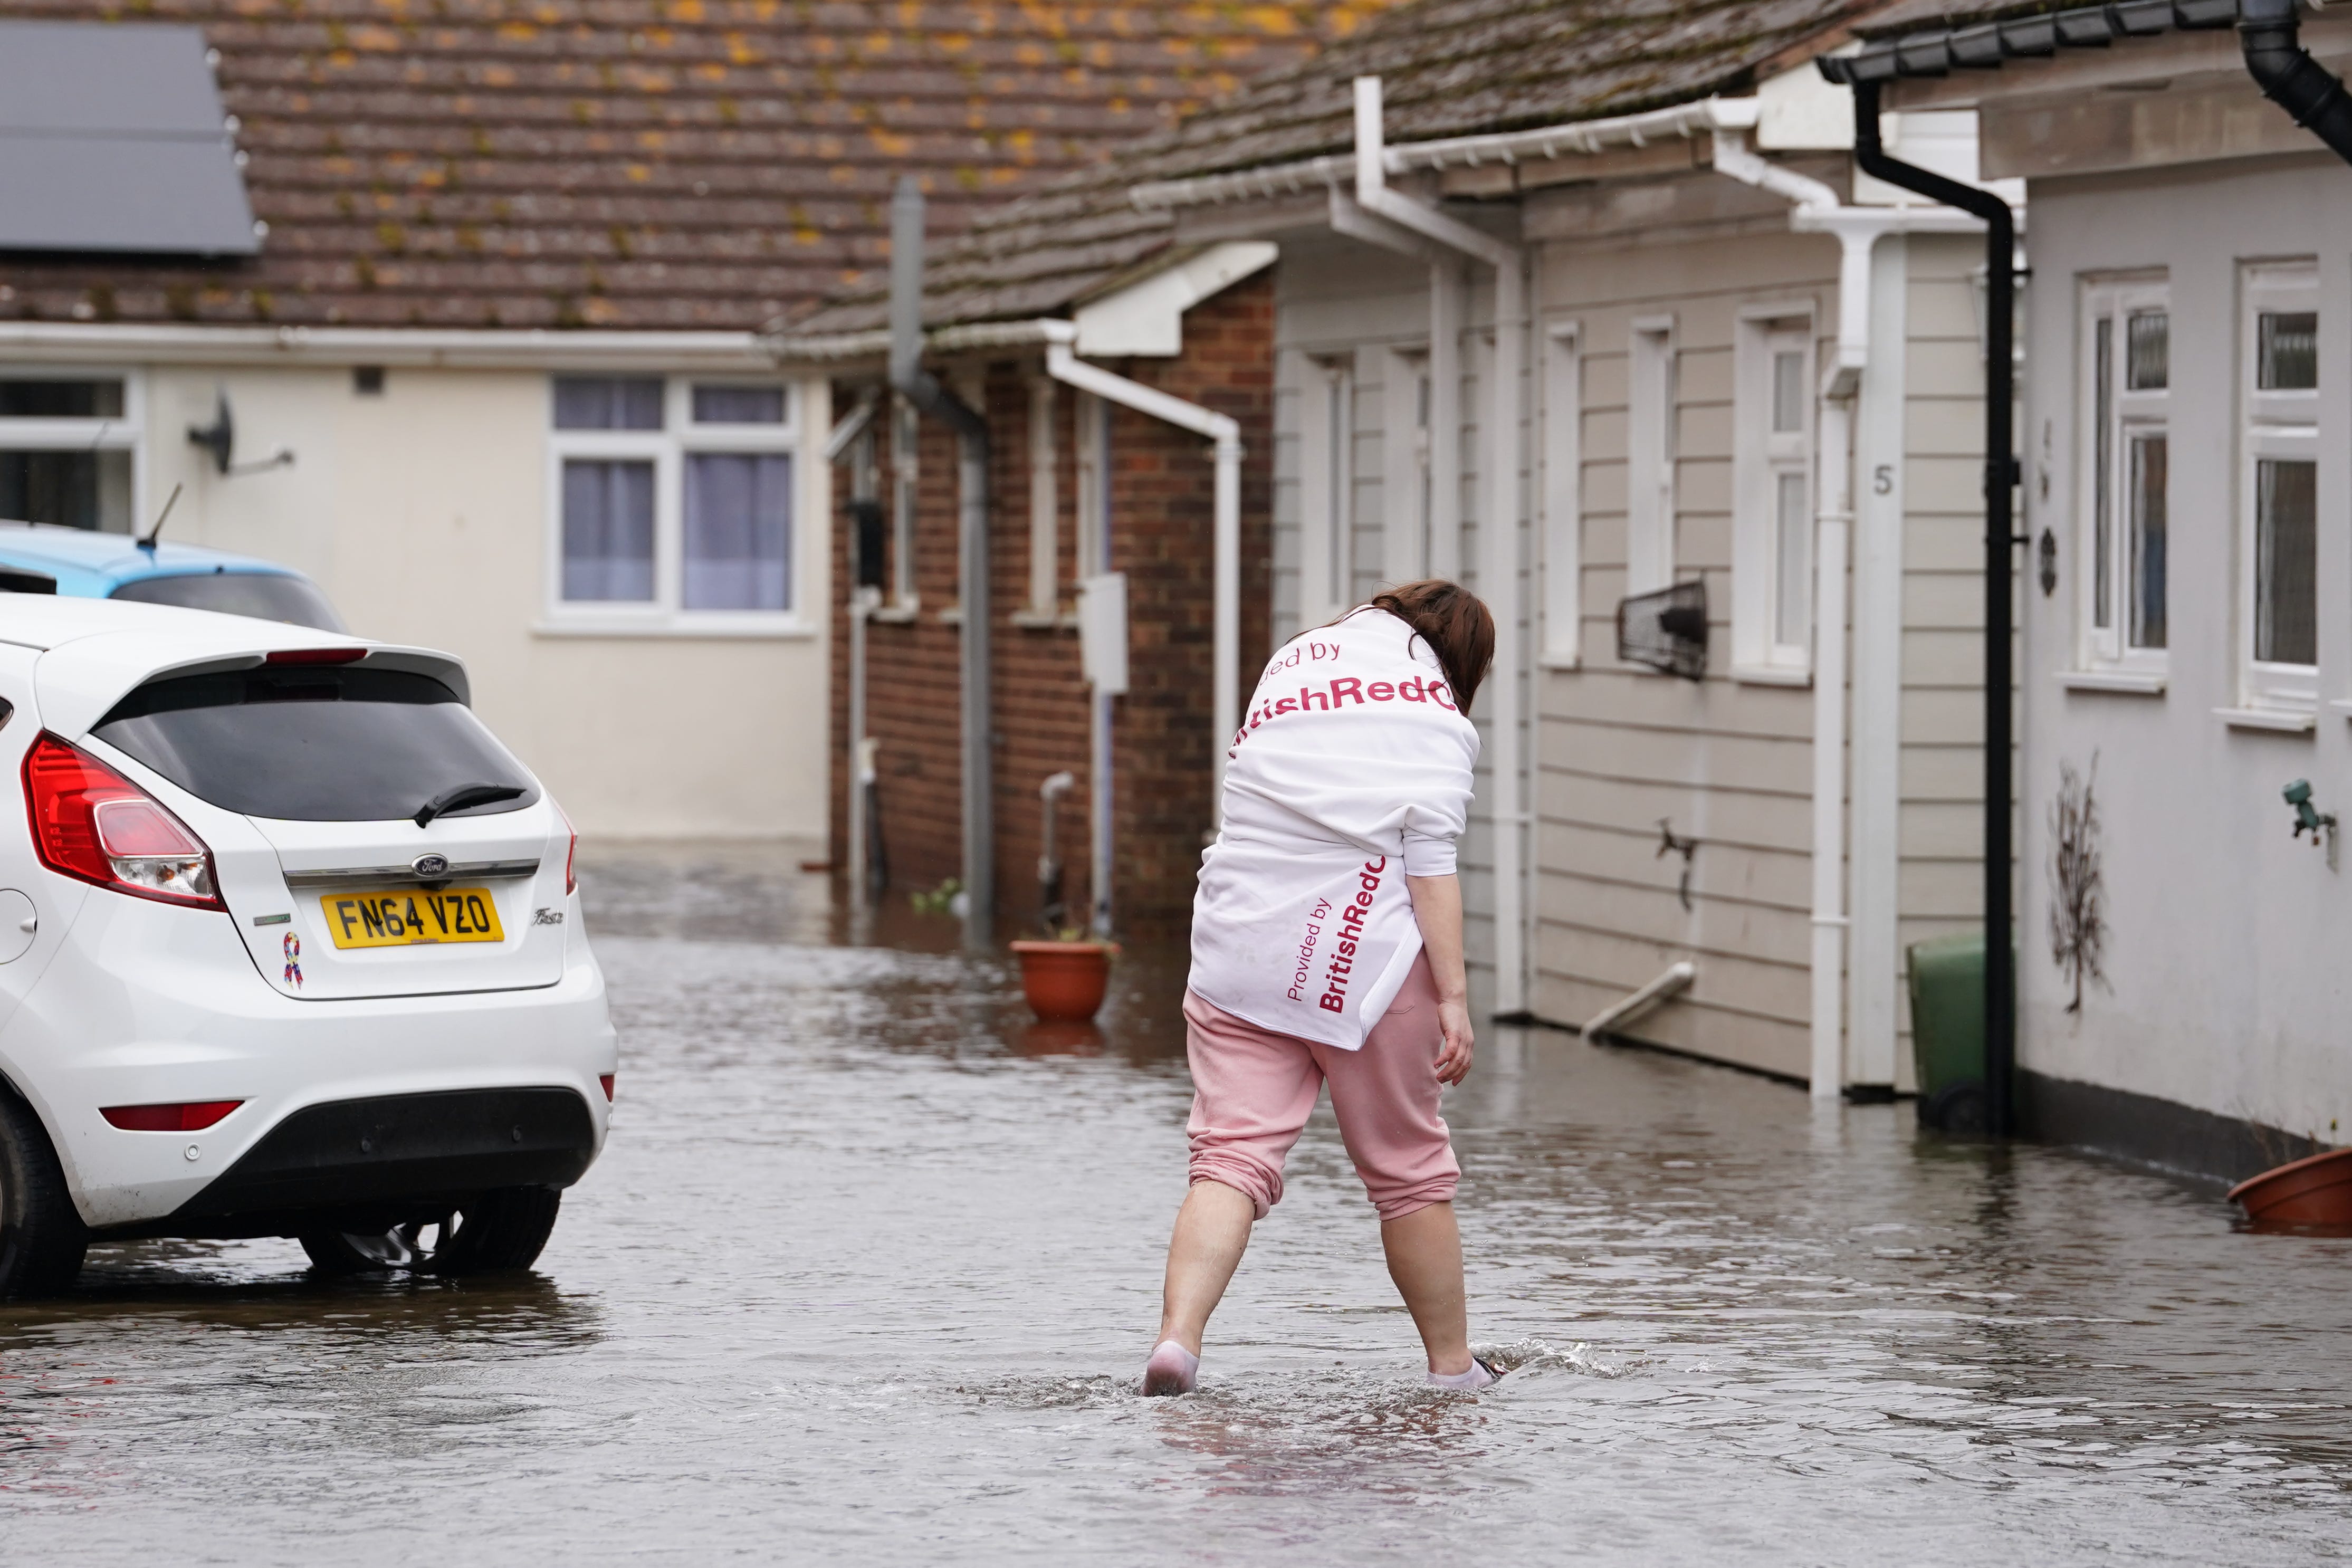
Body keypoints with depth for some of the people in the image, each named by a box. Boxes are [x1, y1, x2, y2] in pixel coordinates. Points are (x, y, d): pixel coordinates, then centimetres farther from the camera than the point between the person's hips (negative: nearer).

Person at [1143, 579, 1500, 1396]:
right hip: (1362, 959, -4)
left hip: (1237, 954, 4)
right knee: (1407, 1169, 11)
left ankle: (1177, 1336, -25)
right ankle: (1452, 1365, 21)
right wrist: (1453, 996, -11)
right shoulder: (1431, 712, -2)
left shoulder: (1292, 662, 16)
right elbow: (1429, 858, -10)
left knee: (1232, 1157, -4)